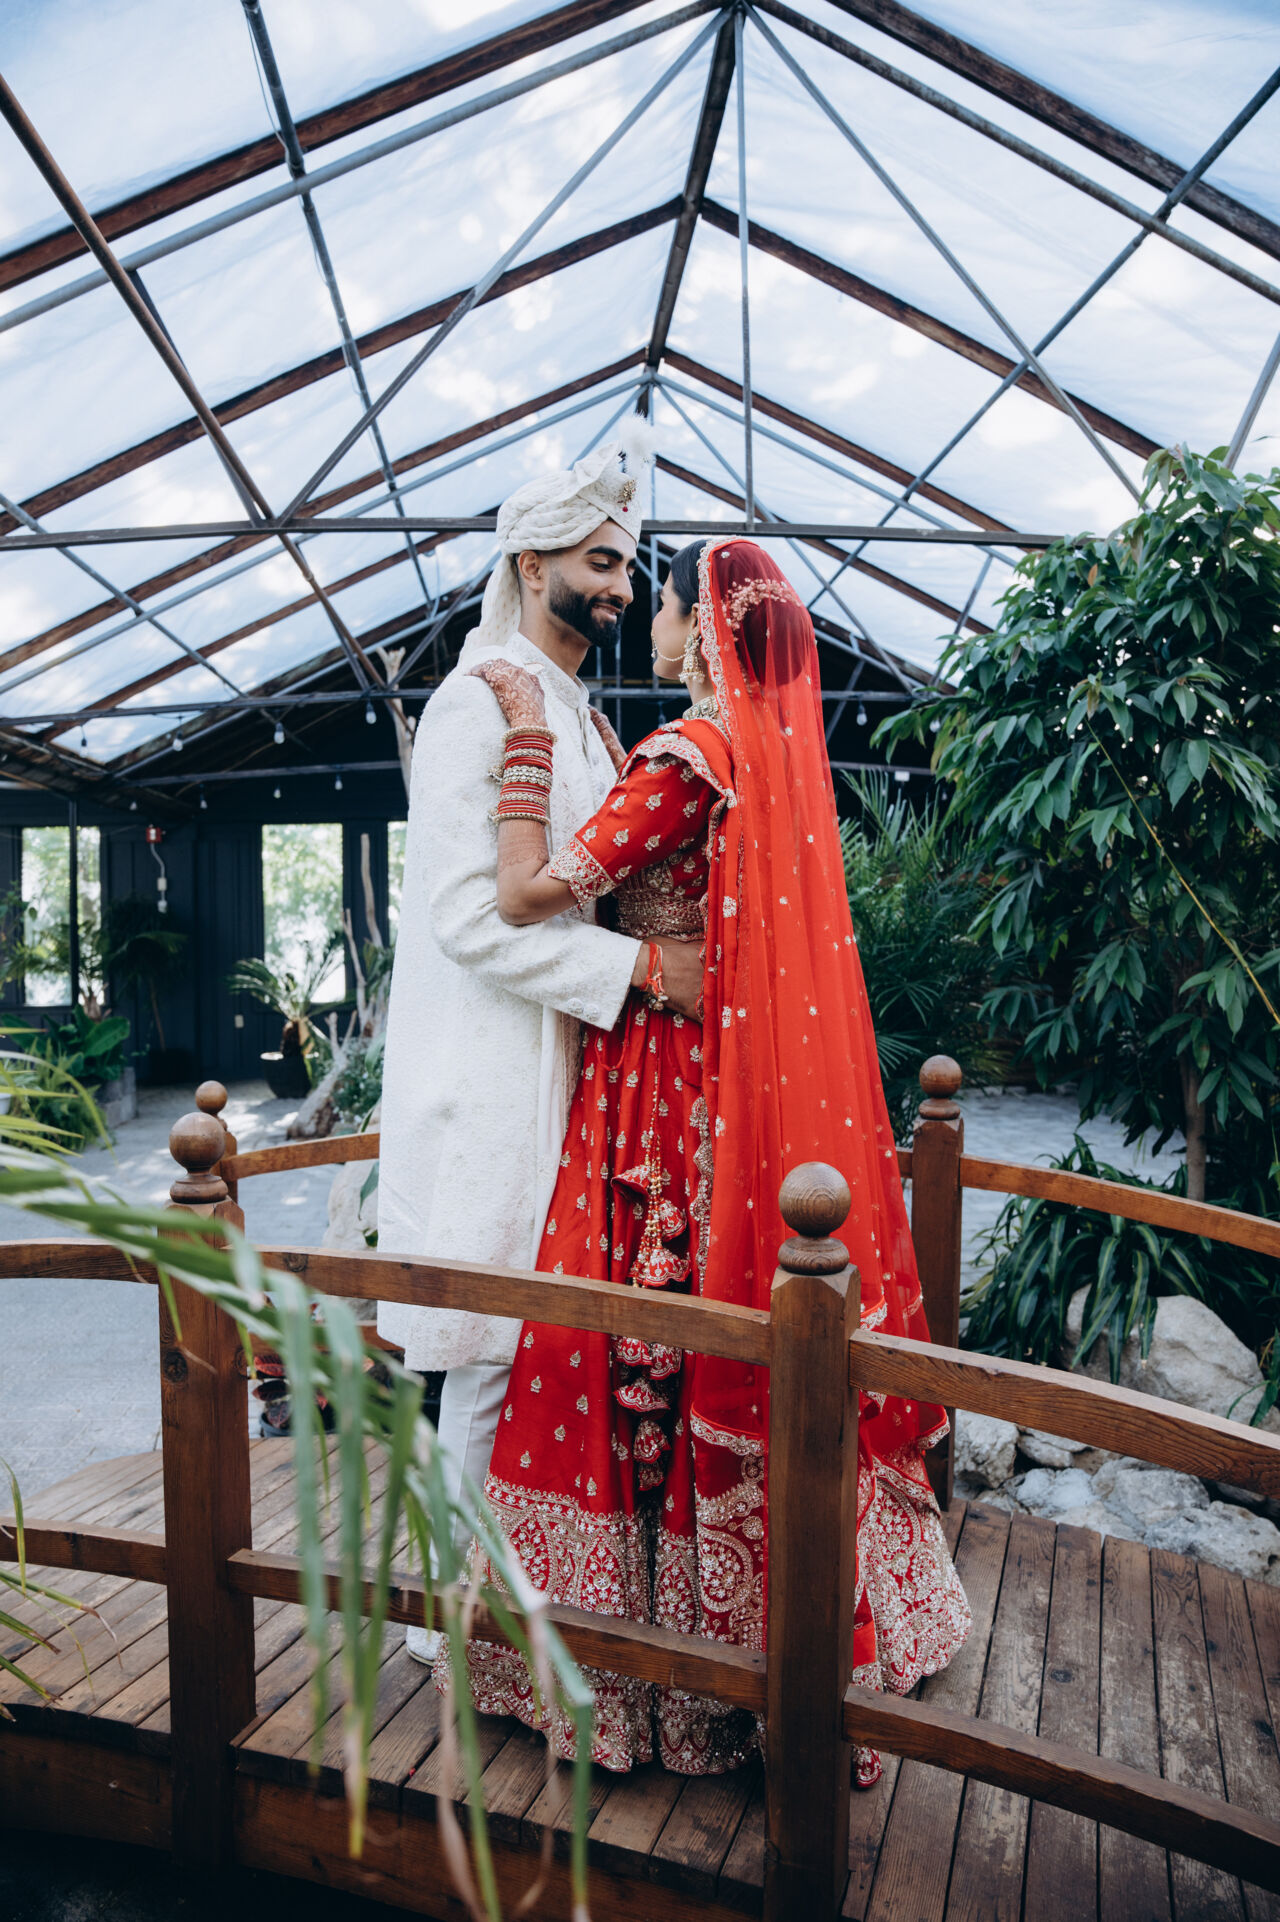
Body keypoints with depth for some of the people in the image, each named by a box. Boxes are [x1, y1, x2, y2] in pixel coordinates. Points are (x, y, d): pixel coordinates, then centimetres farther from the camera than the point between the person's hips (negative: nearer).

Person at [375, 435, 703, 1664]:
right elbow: (471, 913, -21)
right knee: (499, 1343, 0)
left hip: (558, 1061, 9)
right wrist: (641, 963, -20)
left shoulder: (577, 712, 17)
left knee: (536, 1332, 15)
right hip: (489, 1071, -9)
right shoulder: (480, 700, -12)